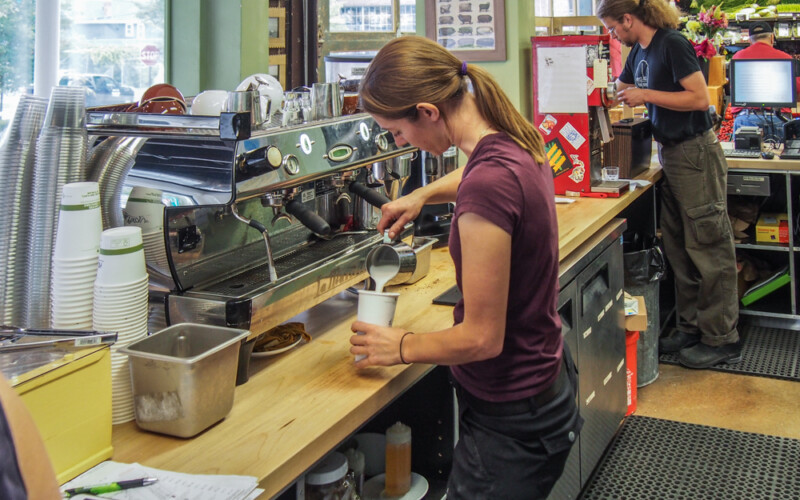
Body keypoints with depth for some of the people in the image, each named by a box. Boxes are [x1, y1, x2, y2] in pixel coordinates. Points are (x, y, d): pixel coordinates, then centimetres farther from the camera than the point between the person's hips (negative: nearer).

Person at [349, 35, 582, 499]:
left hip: (510, 417, -9)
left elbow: (482, 338, -24)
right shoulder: (517, 143, -2)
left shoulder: (487, 186, -30)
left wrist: (401, 347, -9)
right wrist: (424, 194, 20)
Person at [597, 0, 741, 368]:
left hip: (695, 154, -9)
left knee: (708, 248, -3)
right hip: (670, 154, 9)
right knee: (678, 248, 13)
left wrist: (645, 95, -19)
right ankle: (690, 327, 24)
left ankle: (722, 340, 5)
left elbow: (700, 99, -22)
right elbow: (620, 89, 26)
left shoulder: (672, 45, -15)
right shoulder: (639, 51, 10)